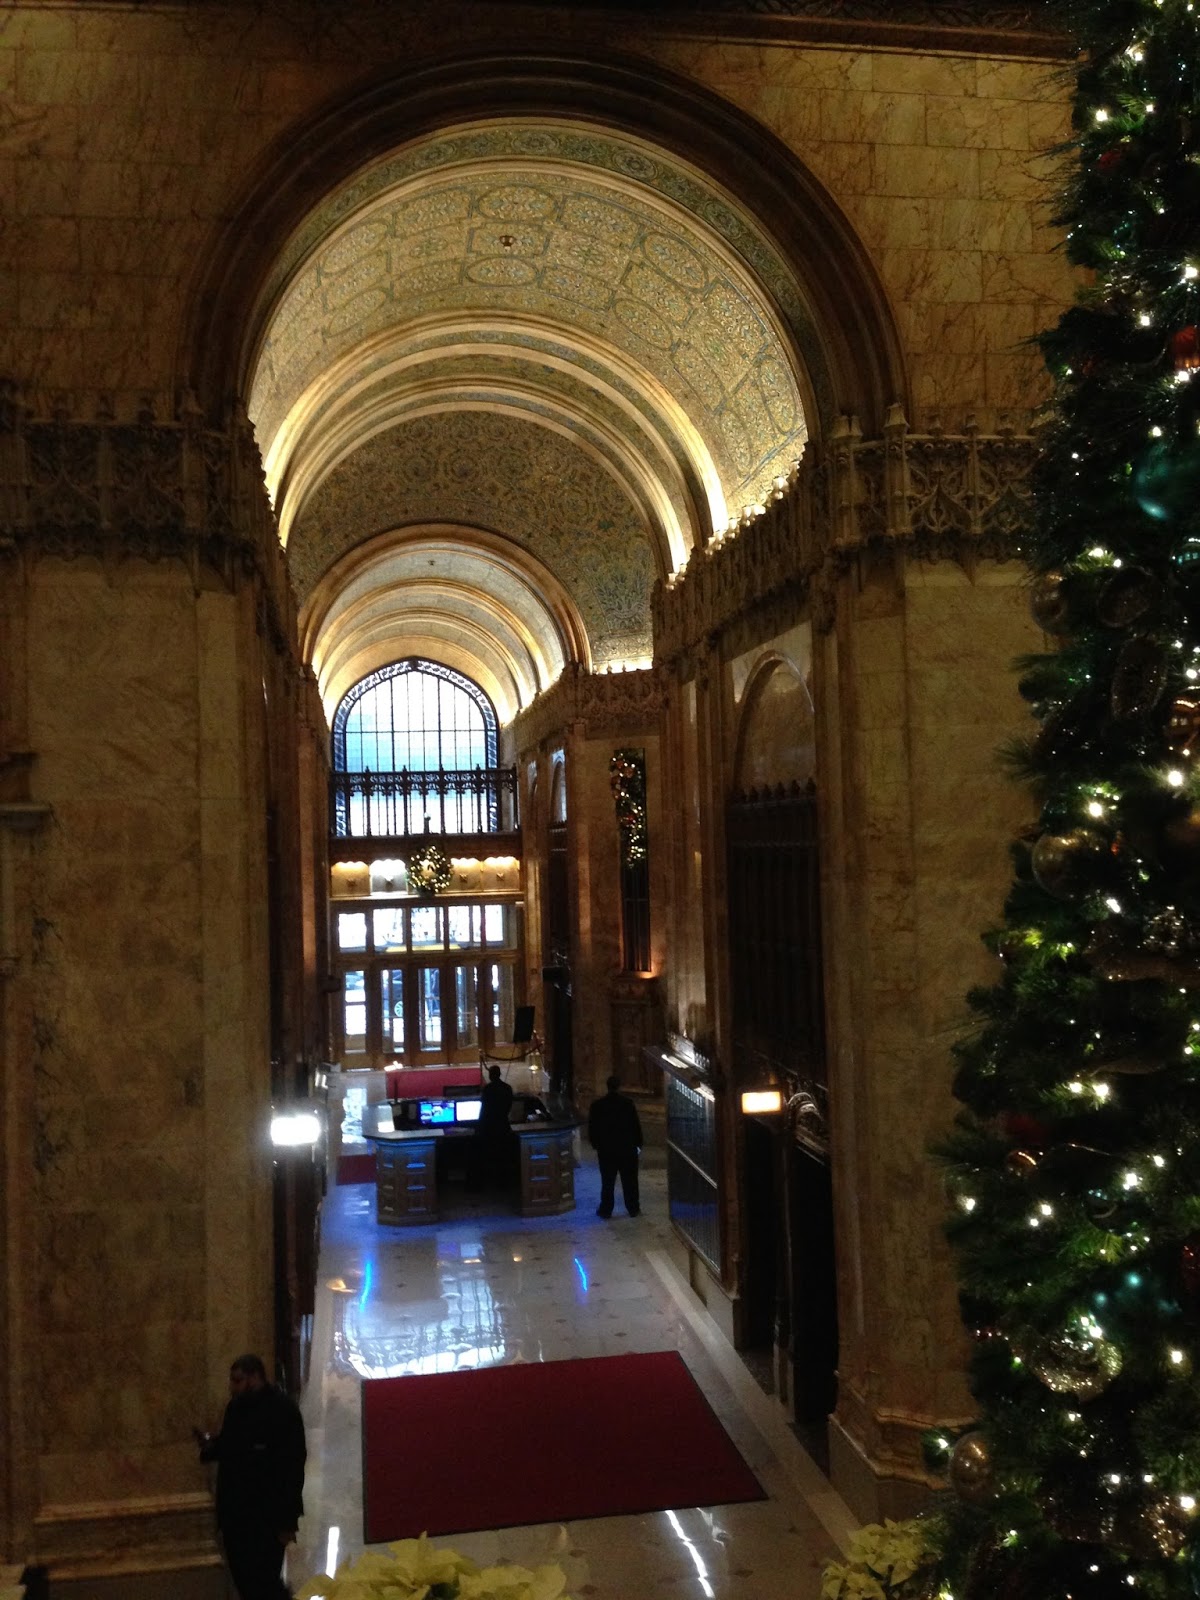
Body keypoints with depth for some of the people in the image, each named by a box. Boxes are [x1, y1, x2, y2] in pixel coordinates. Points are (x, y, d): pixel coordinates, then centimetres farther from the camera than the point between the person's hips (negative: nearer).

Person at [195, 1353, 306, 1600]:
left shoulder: (283, 1410, -17)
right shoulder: (235, 1407, 6)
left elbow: (292, 1466, -18)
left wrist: (287, 1521, -19)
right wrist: (211, 1446, -3)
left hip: (267, 1514, -7)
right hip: (235, 1510, 7)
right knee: (242, 1577, 16)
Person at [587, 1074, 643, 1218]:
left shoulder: (597, 1105, -3)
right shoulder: (628, 1103, -7)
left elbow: (592, 1128, 2)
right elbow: (636, 1125, -4)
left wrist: (595, 1145, 12)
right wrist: (638, 1144, 6)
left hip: (606, 1149, 1)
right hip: (627, 1148, -1)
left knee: (607, 1181, 8)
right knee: (629, 1181, 9)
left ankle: (606, 1209, 10)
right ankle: (633, 1208, 14)